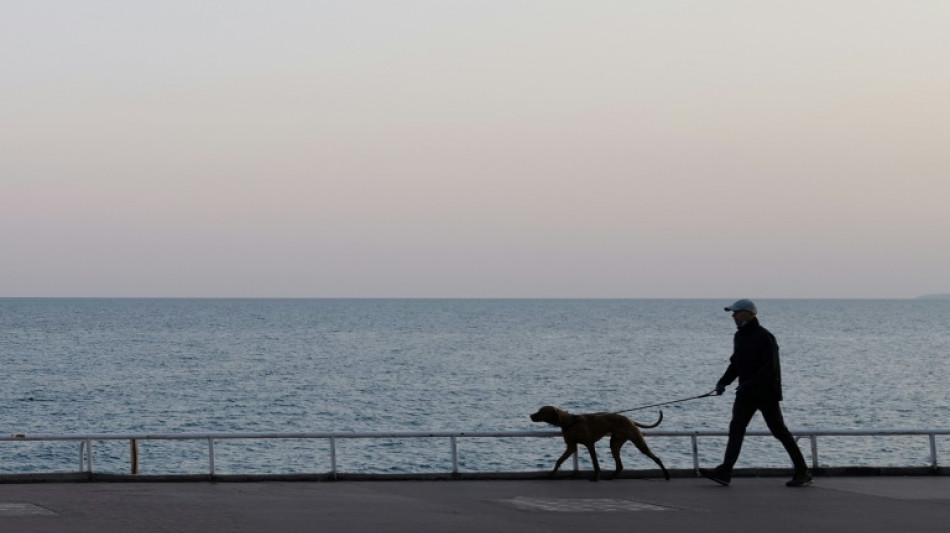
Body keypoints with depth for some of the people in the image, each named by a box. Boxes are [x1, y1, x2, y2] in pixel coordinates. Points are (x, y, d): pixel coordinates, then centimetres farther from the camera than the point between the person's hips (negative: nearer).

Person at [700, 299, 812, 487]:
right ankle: (724, 472, -7)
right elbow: (735, 363, 19)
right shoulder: (739, 336, 11)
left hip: (766, 393, -8)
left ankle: (802, 473, 7)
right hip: (747, 393, 8)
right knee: (736, 429, -2)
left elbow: (770, 367, -23)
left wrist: (749, 385, -30)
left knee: (779, 430, -2)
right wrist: (724, 381, 3)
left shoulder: (764, 337, -15)